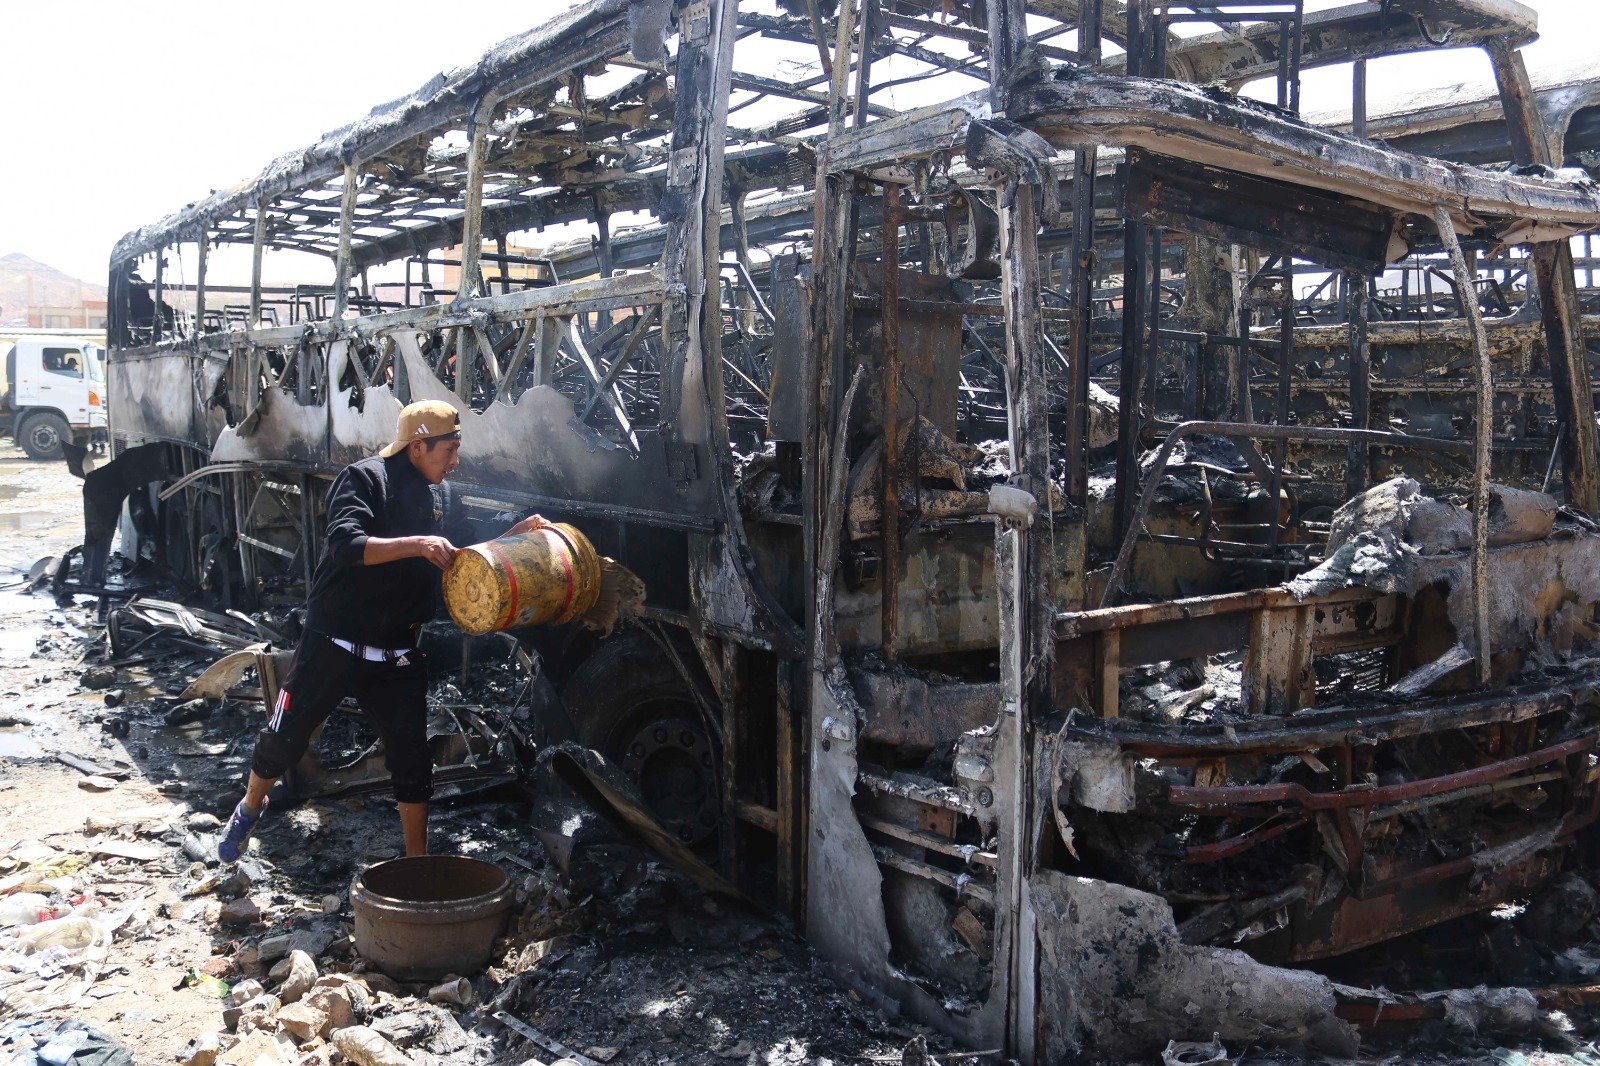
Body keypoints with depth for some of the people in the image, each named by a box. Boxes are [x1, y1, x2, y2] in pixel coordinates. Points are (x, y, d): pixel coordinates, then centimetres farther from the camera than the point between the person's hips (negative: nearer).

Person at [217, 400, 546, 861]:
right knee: (285, 738, 9)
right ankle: (250, 808, 39)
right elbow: (346, 544, -25)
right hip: (333, 645, -5)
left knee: (412, 762, 3)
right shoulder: (364, 478, -9)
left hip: (395, 656, 6)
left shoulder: (430, 499, 13)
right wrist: (417, 544, -34)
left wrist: (514, 536, 12)